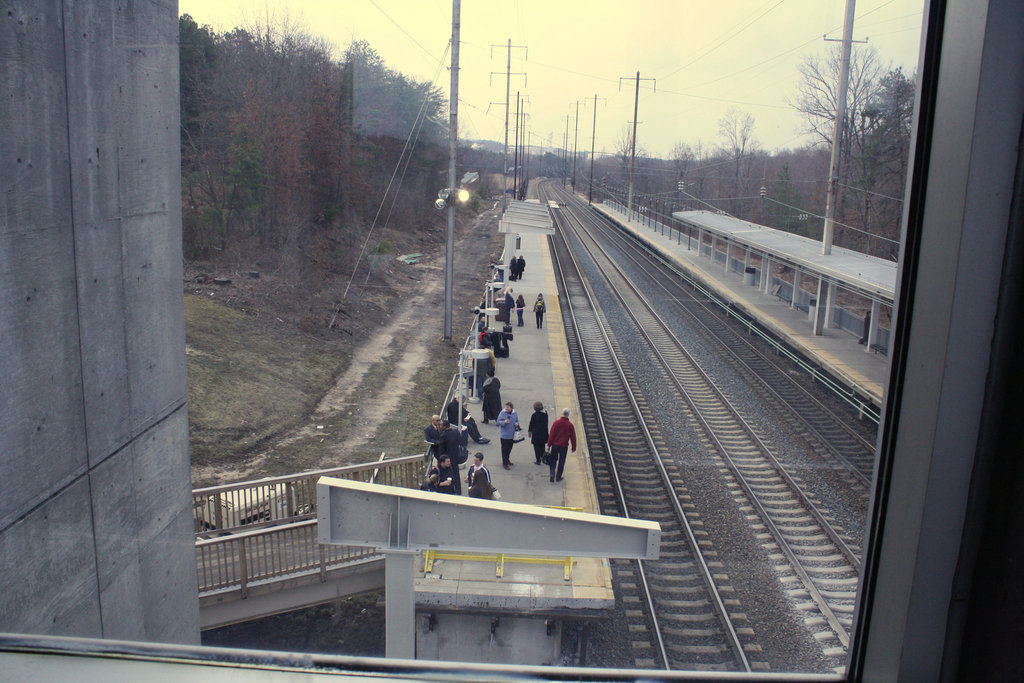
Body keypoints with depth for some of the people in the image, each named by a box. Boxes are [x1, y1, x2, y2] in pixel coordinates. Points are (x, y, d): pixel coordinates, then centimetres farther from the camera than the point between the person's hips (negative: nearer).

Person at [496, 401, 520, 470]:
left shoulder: (515, 413, -1)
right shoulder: (502, 413, -13)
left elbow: (517, 421, 12)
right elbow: (498, 422, -10)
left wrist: (517, 424, -10)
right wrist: (504, 422, -28)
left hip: (512, 434, 5)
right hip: (504, 435, -5)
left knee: (509, 448, 19)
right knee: (505, 449, -1)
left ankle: (507, 460, 38)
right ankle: (505, 463, 8)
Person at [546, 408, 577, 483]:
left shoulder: (556, 423, -8)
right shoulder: (570, 425, -7)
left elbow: (551, 434, -6)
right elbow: (573, 437, -1)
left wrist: (549, 444, 2)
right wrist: (574, 447, 10)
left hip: (555, 445, 0)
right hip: (564, 446, 0)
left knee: (553, 460, 14)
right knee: (561, 462, 11)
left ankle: (552, 475, 1)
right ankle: (558, 477, 17)